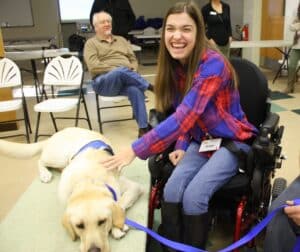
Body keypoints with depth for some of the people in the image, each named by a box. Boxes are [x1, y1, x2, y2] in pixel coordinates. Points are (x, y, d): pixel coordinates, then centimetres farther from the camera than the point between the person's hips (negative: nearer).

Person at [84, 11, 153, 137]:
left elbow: (133, 60, 18)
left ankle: (143, 128, -30)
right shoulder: (91, 43, 9)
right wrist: (117, 70, -15)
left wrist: (131, 72, -5)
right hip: (104, 82, -3)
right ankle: (149, 86, -18)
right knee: (122, 71, -38)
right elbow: (93, 67, -7)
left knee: (135, 89, -33)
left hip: (125, 81, 4)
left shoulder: (121, 40, 25)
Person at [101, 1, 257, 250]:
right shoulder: (174, 65, -3)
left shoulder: (213, 64, -26)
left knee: (193, 196, -23)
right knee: (172, 190, -18)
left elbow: (185, 116, -35)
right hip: (200, 141, 5)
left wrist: (136, 150, -37)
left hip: (231, 141, -5)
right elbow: (183, 114, 5)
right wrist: (181, 147, -11)